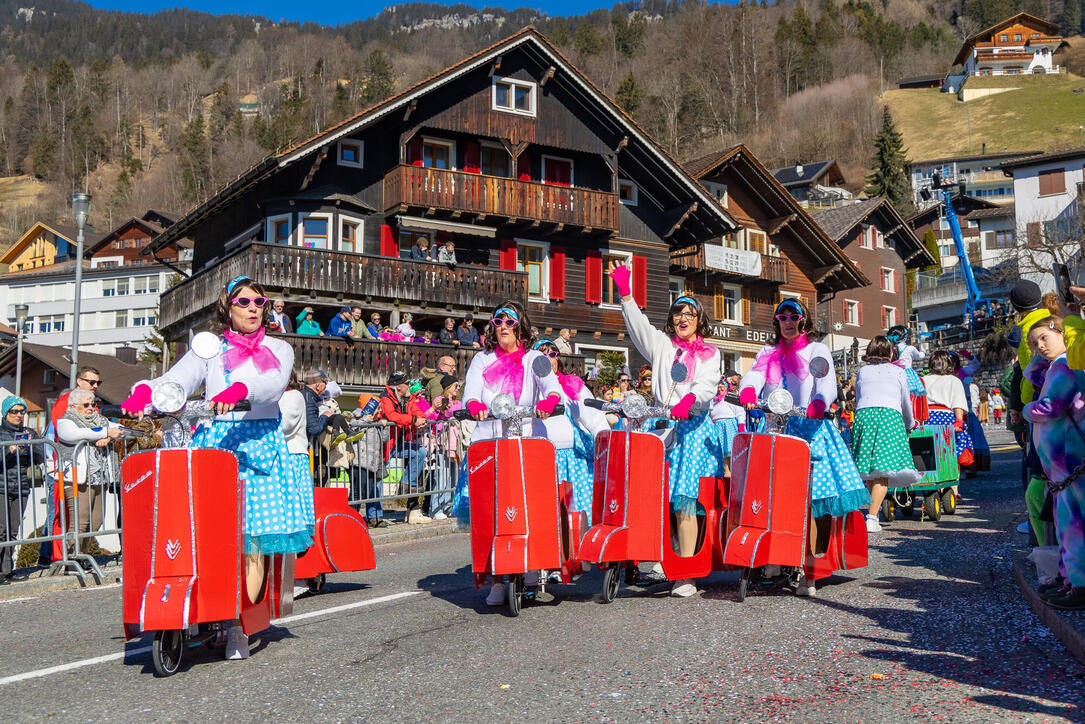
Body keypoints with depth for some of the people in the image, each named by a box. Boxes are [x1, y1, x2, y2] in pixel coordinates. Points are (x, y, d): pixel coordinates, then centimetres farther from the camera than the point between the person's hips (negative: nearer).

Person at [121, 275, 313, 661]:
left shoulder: (278, 350, 12)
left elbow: (274, 383, -10)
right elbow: (174, 381, -1)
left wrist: (240, 389, -32)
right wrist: (144, 390, -23)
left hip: (259, 445, -1)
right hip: (213, 441, 1)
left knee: (250, 539, -11)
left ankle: (239, 626, -7)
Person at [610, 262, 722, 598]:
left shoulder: (709, 353, 13)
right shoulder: (661, 344, 17)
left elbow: (707, 385, -3)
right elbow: (639, 326, 1)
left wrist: (690, 399, -26)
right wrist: (625, 294, -14)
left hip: (693, 427, -2)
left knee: (684, 500, -8)